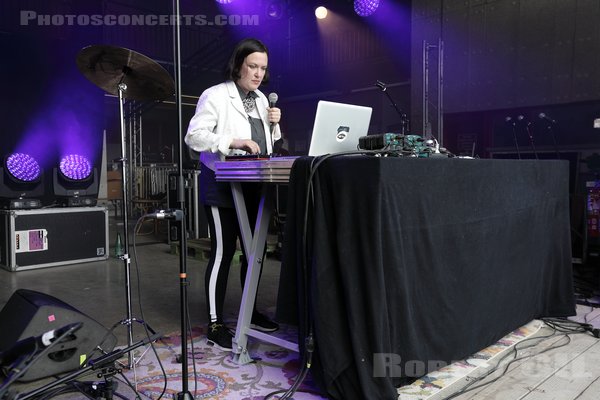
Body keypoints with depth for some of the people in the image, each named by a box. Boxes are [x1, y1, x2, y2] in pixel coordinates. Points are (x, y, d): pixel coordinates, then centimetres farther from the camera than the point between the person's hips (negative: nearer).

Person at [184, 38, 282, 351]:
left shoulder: (261, 99, 17)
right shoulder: (216, 95, -5)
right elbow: (194, 136, -14)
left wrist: (273, 125, 4)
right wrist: (233, 142, -26)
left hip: (254, 187, 7)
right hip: (222, 187, -7)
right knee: (222, 253, -4)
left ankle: (250, 311, 29)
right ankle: (215, 325, 8)